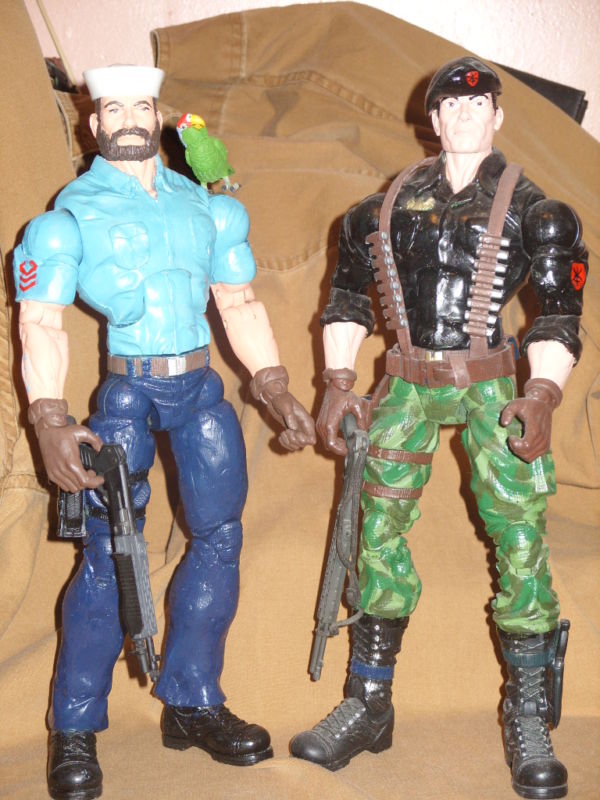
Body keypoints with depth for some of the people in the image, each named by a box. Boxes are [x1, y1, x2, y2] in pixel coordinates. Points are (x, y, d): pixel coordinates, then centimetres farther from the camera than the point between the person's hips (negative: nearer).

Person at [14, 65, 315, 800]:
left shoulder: (203, 206, 10)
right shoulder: (72, 213, -3)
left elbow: (240, 303, 14)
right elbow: (41, 323, -10)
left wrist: (275, 391, 6)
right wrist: (50, 422, -22)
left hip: (200, 388, 5)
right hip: (125, 393, -5)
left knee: (219, 538, 5)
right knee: (109, 556, -8)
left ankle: (189, 704, 19)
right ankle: (74, 732, 3)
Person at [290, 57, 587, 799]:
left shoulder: (530, 210, 0)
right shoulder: (391, 203, 8)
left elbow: (559, 314, -3)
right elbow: (348, 295, 13)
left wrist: (543, 395, -18)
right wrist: (339, 385, 3)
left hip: (489, 388, -2)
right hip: (407, 387, 3)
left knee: (520, 541, -6)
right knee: (379, 536, 3)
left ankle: (529, 719, 7)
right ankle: (367, 704, 16)